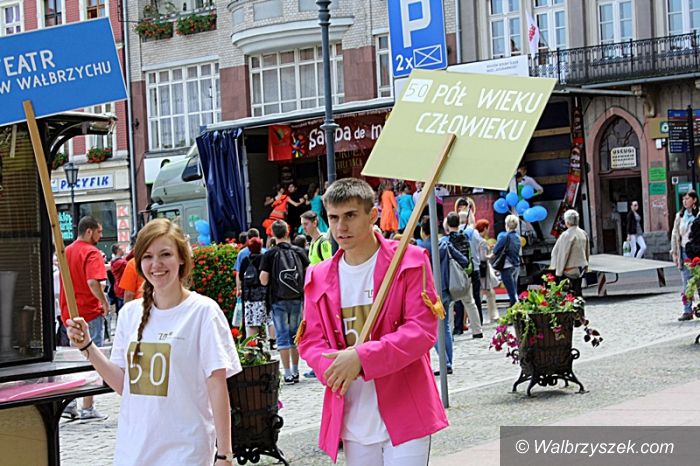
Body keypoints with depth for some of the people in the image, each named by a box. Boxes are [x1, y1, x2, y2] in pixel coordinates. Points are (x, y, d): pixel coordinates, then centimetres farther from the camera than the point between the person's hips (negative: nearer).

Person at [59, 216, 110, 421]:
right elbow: (93, 282, -25)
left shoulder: (67, 251, 12)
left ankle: (69, 404, 15)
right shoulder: (91, 252, -13)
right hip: (89, 312, -8)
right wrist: (104, 302, -14)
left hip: (69, 312, 8)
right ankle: (87, 409, 0)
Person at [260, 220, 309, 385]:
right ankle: (295, 371, 18)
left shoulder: (270, 254, -7)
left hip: (278, 300, -2)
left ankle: (288, 374, -3)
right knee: (295, 334, 14)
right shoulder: (299, 252, 1)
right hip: (297, 299, 2)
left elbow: (263, 280, -10)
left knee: (282, 336, 1)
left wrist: (263, 273, 11)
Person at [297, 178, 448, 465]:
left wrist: (361, 358, -22)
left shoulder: (409, 262, -4)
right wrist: (335, 367, -15)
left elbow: (422, 330, -11)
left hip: (404, 417, -4)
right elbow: (310, 342, 9)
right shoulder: (319, 278, 9)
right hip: (352, 423, 4)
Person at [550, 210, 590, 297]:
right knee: (578, 290, 14)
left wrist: (559, 271, -9)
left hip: (570, 270, -7)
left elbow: (562, 254, -15)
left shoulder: (566, 235, -18)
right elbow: (587, 252, 13)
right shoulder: (583, 233, 5)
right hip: (581, 268, 7)